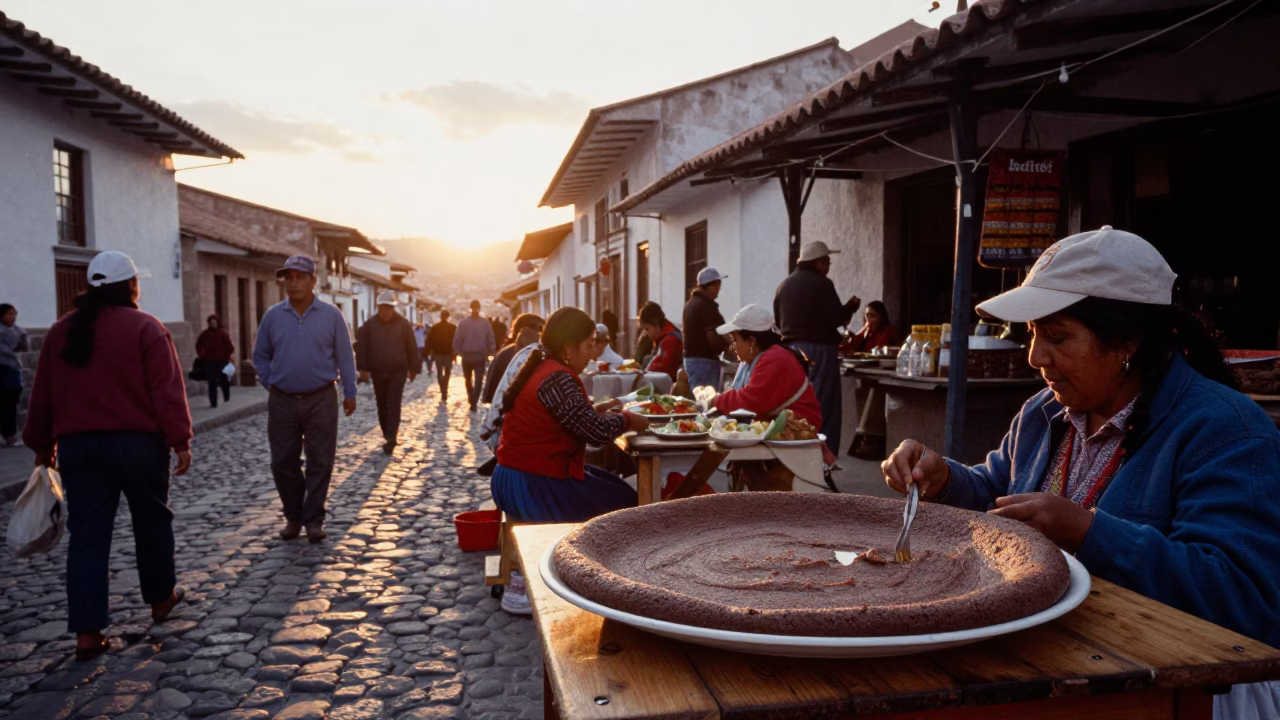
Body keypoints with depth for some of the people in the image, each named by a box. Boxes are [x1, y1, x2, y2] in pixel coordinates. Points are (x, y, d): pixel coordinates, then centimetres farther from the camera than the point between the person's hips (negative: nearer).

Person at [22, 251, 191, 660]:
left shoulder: (60, 331, 9)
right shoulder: (145, 328, -7)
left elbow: (43, 396, 14)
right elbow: (167, 391, -14)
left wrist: (42, 445, 22)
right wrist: (180, 441, -12)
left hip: (78, 445, 4)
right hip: (137, 443, -4)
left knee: (87, 536, 4)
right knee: (151, 523, 15)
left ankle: (87, 632, 1)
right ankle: (161, 598, 30)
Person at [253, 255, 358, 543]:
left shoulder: (331, 315, -2)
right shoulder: (273, 316, 3)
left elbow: (345, 356, 1)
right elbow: (260, 355, 13)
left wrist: (349, 393, -1)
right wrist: (269, 383, 4)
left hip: (321, 400, -2)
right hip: (282, 401, 2)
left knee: (319, 463, 3)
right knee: (283, 463, 6)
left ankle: (314, 519, 14)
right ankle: (293, 517, 22)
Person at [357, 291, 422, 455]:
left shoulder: (403, 324, -3)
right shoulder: (369, 325, -1)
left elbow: (412, 348, 0)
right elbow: (362, 348, -1)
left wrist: (414, 369, 1)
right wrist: (363, 368, -9)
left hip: (398, 372, -2)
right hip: (377, 372, 3)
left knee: (393, 405, -7)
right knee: (382, 405, 11)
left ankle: (391, 439, -8)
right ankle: (389, 436, 25)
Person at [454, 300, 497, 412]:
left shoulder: (463, 322, -5)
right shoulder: (485, 323, -4)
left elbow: (457, 340, -6)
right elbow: (491, 340, -5)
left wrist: (458, 352, 2)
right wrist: (490, 354, 2)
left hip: (467, 355, 1)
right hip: (481, 356, -1)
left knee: (468, 379, 21)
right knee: (478, 380, 2)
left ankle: (471, 398, 34)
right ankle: (473, 403, -8)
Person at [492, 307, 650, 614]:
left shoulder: (540, 368, 10)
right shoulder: (557, 379, -21)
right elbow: (596, 432, -20)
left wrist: (596, 410, 6)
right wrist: (627, 420, -3)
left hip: (518, 476, 10)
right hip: (530, 487, -10)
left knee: (613, 486, 21)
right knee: (625, 503, 3)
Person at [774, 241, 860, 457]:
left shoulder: (785, 284, 12)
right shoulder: (820, 283, -12)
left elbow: (778, 320, 17)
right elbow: (837, 318, -14)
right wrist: (852, 306, 4)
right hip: (818, 350, -8)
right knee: (823, 409, -3)